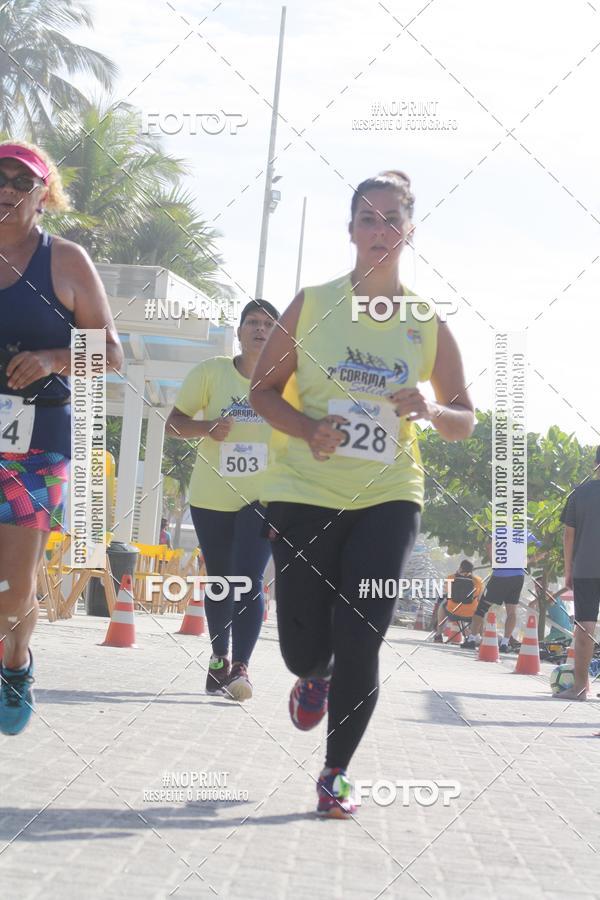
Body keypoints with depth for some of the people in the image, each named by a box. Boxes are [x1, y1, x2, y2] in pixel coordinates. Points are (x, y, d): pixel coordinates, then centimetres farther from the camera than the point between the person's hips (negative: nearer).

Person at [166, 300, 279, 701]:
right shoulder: (211, 371, -3)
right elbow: (175, 421, -1)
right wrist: (207, 427, -20)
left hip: (265, 497, -2)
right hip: (211, 496, 2)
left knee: (248, 579, -16)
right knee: (219, 581, 13)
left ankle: (241, 667, -17)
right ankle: (220, 658, 30)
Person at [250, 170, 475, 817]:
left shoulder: (428, 322, 4)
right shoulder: (312, 304, 1)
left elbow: (464, 423, 9)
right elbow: (263, 390, 6)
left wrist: (430, 410, -14)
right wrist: (307, 428, -14)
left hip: (387, 497, 0)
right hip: (304, 492, 0)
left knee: (360, 640, -8)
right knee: (304, 646, 1)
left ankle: (336, 774, 11)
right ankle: (314, 677, 41)